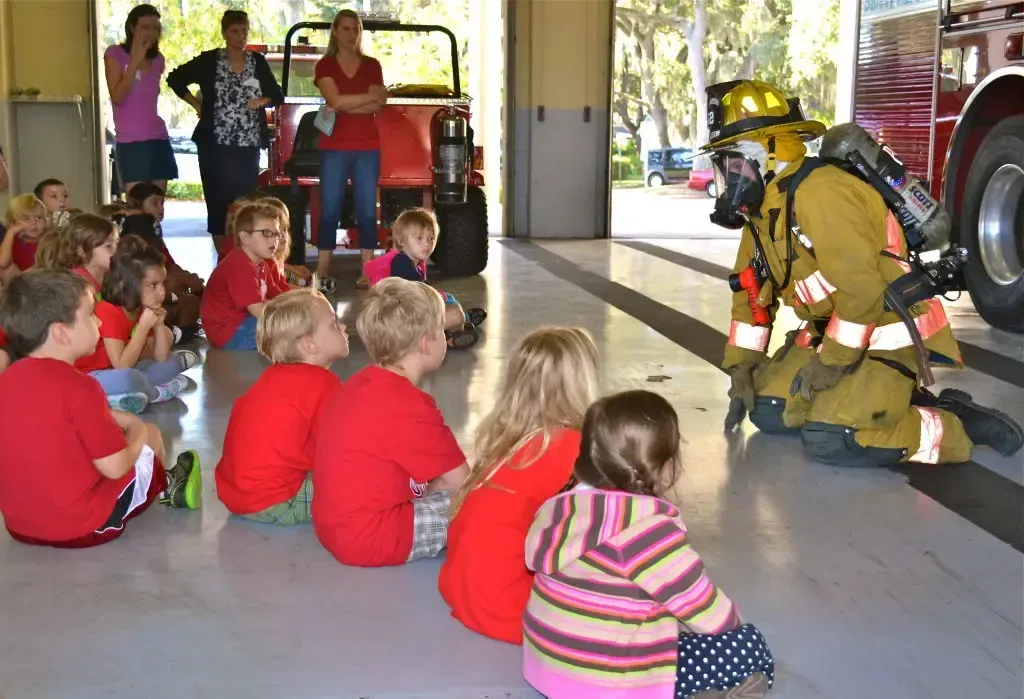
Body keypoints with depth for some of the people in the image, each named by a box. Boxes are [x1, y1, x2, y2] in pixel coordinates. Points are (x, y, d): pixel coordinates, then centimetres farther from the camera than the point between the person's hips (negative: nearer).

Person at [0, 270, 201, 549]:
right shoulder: (78, 386, -22)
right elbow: (115, 468, -18)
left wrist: (111, 420, 15)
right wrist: (137, 432, 2)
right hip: (82, 525, -7)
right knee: (151, 436, 14)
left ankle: (159, 485, 36)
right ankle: (166, 487, 41)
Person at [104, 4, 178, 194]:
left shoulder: (157, 58, 14)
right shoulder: (115, 54, -2)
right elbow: (117, 97, -13)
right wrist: (135, 61, -14)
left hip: (158, 139, 5)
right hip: (130, 142, -5)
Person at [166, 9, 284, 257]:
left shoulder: (258, 61, 8)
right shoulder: (209, 61, 1)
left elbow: (278, 96, 12)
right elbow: (175, 78, 9)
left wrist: (261, 101, -8)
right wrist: (197, 104, 2)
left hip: (249, 146, 2)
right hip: (216, 145, -2)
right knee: (218, 201, -2)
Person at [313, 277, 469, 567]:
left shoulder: (360, 385, 9)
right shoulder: (410, 406, -19)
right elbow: (461, 482, -13)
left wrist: (422, 489, 8)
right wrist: (426, 489, 6)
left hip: (337, 526, 10)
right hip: (371, 538, -10)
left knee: (444, 492, 22)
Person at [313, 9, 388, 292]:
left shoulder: (372, 66, 10)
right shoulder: (325, 65, 4)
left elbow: (376, 107, -3)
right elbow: (335, 100, -11)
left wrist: (343, 106, -13)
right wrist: (370, 96, -7)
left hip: (367, 147, 2)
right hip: (334, 147, -2)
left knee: (367, 208, 1)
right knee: (329, 208, -1)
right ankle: (323, 271, 2)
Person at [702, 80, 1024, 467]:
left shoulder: (819, 195, -23)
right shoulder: (761, 209, 9)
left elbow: (862, 290, -26)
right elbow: (752, 294, 16)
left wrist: (830, 362, -17)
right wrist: (741, 367, 12)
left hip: (886, 335, -10)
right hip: (830, 333, 10)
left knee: (828, 442, -23)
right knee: (768, 412, 4)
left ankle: (957, 424, -7)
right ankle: (889, 400, 11)